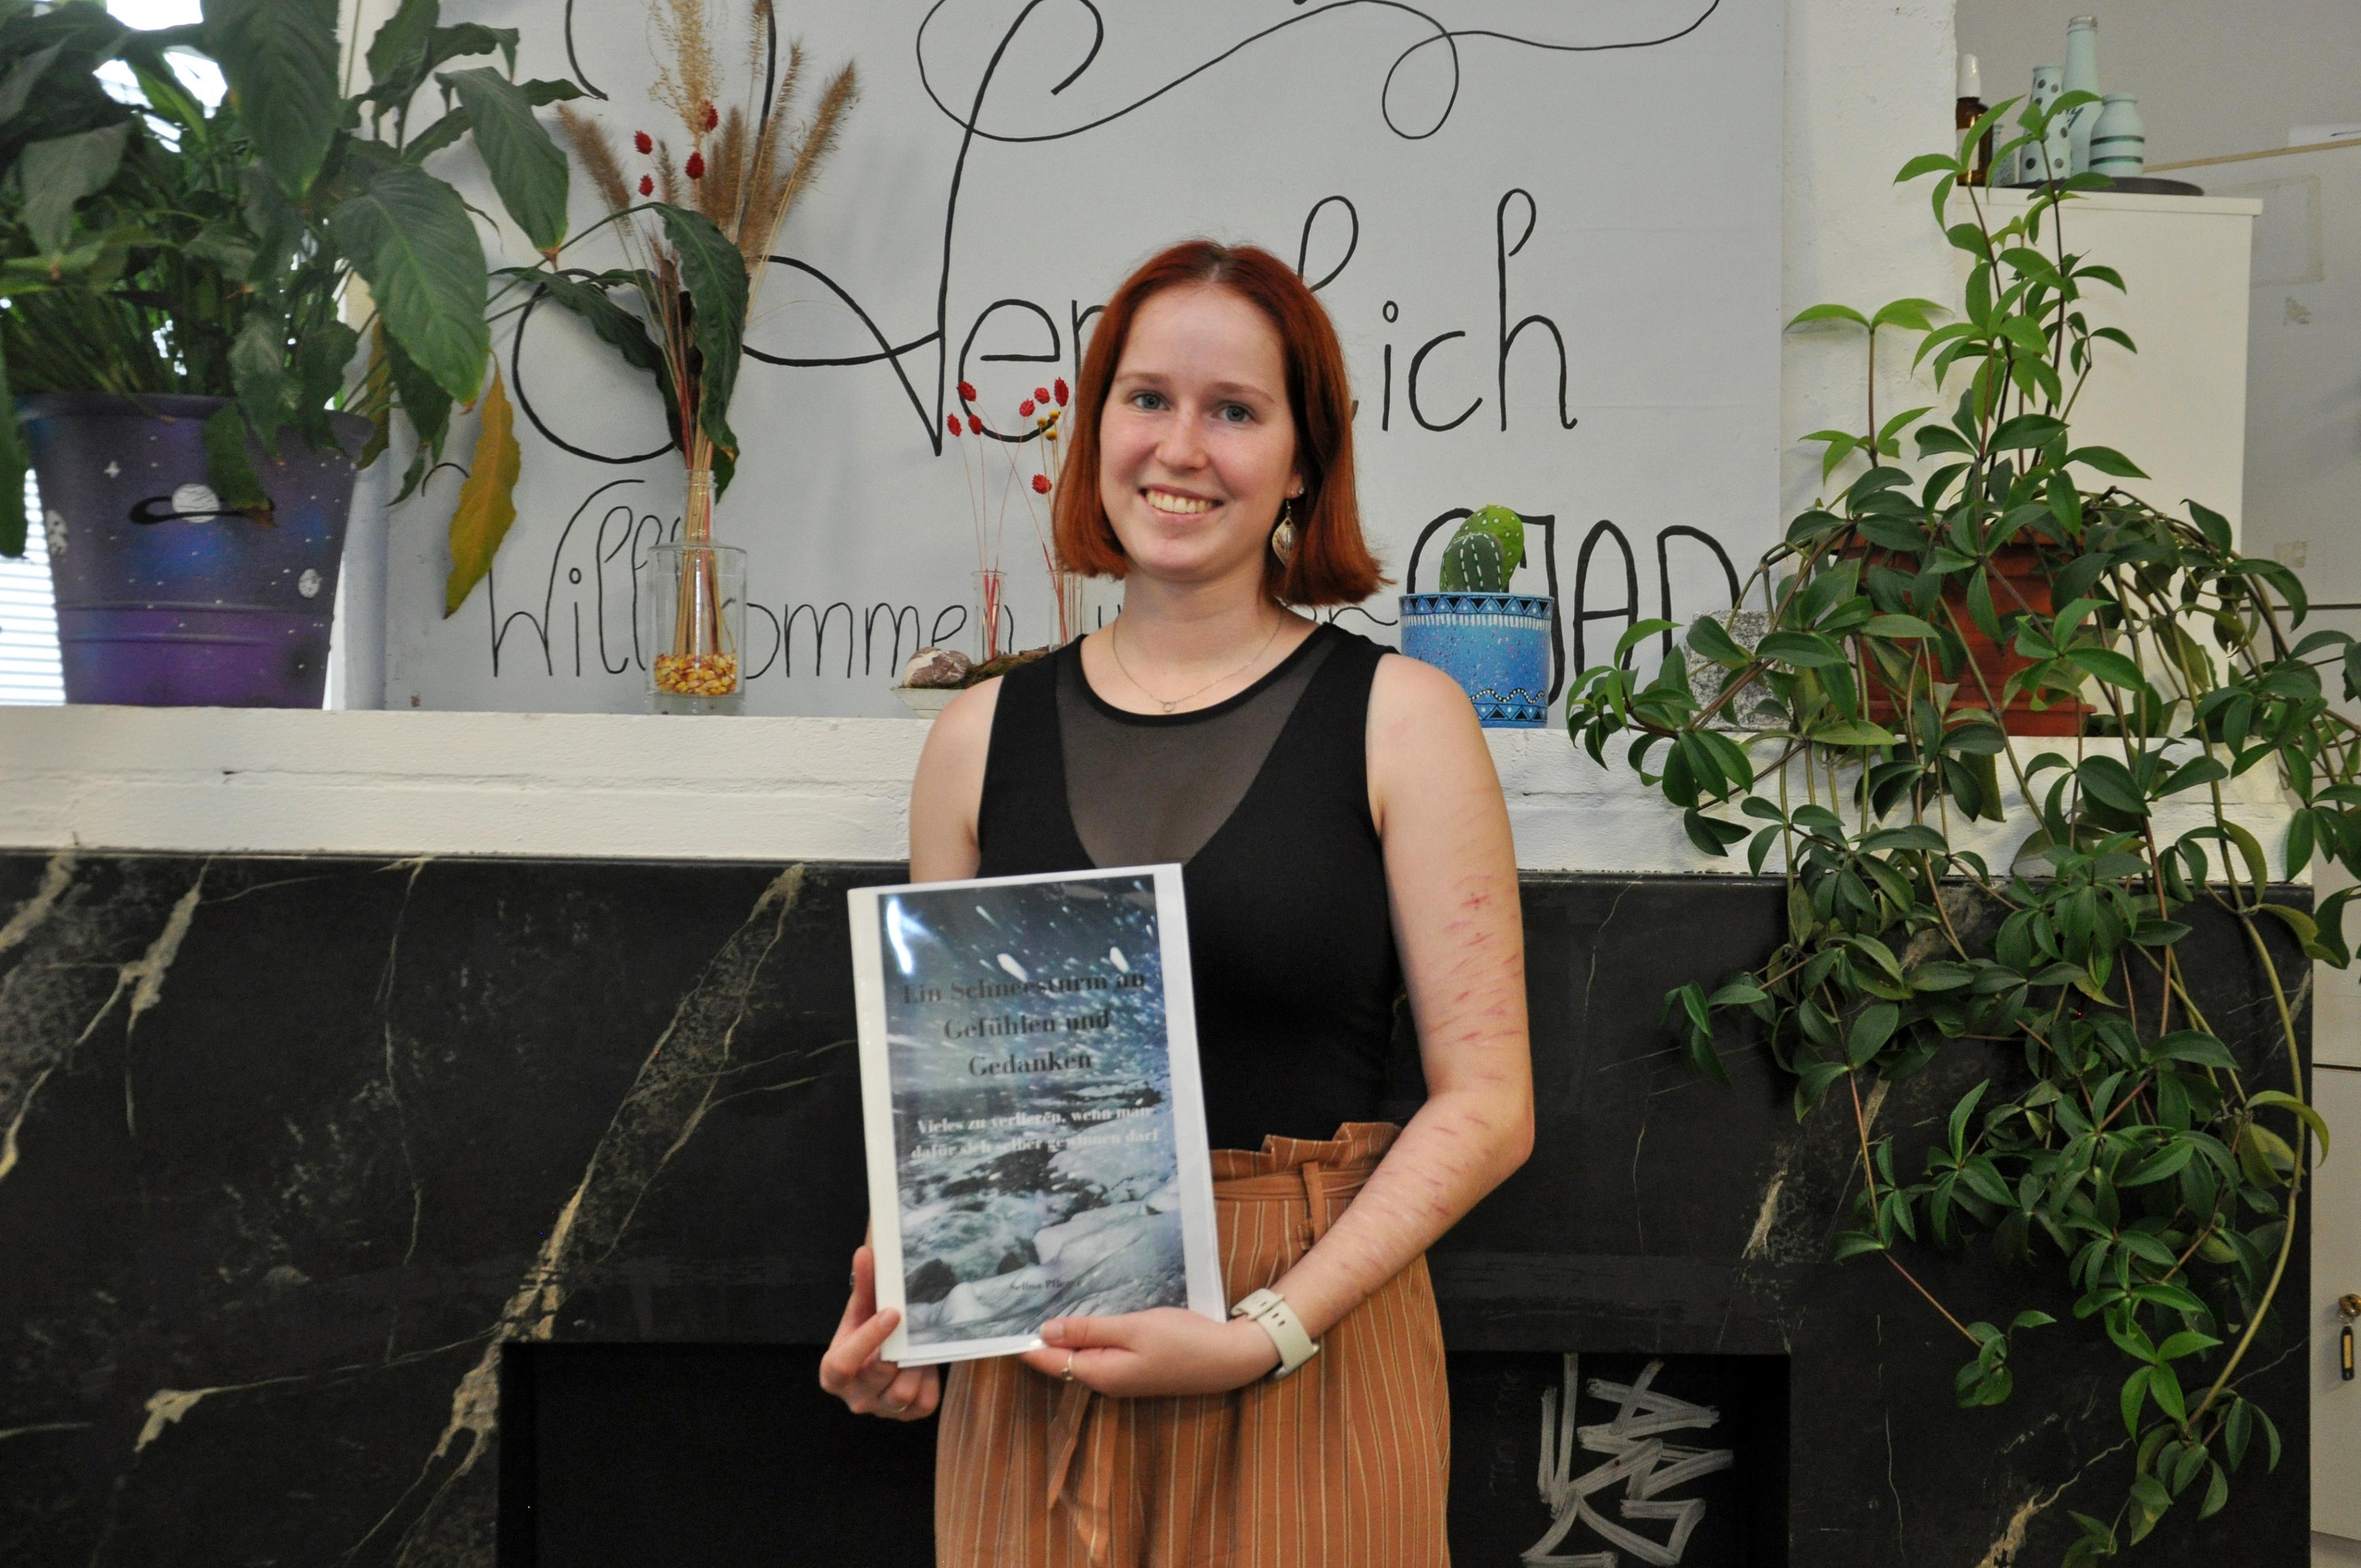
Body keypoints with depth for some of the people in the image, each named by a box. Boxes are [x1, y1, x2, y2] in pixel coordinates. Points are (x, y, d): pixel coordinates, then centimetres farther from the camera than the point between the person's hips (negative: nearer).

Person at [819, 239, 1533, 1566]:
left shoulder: (1400, 717, -3)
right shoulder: (985, 736, 5)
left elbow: (1487, 1104, -8)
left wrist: (1266, 1332, -16)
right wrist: (888, 1290, -6)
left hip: (1312, 1355, -2)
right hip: (1029, 1375, 2)